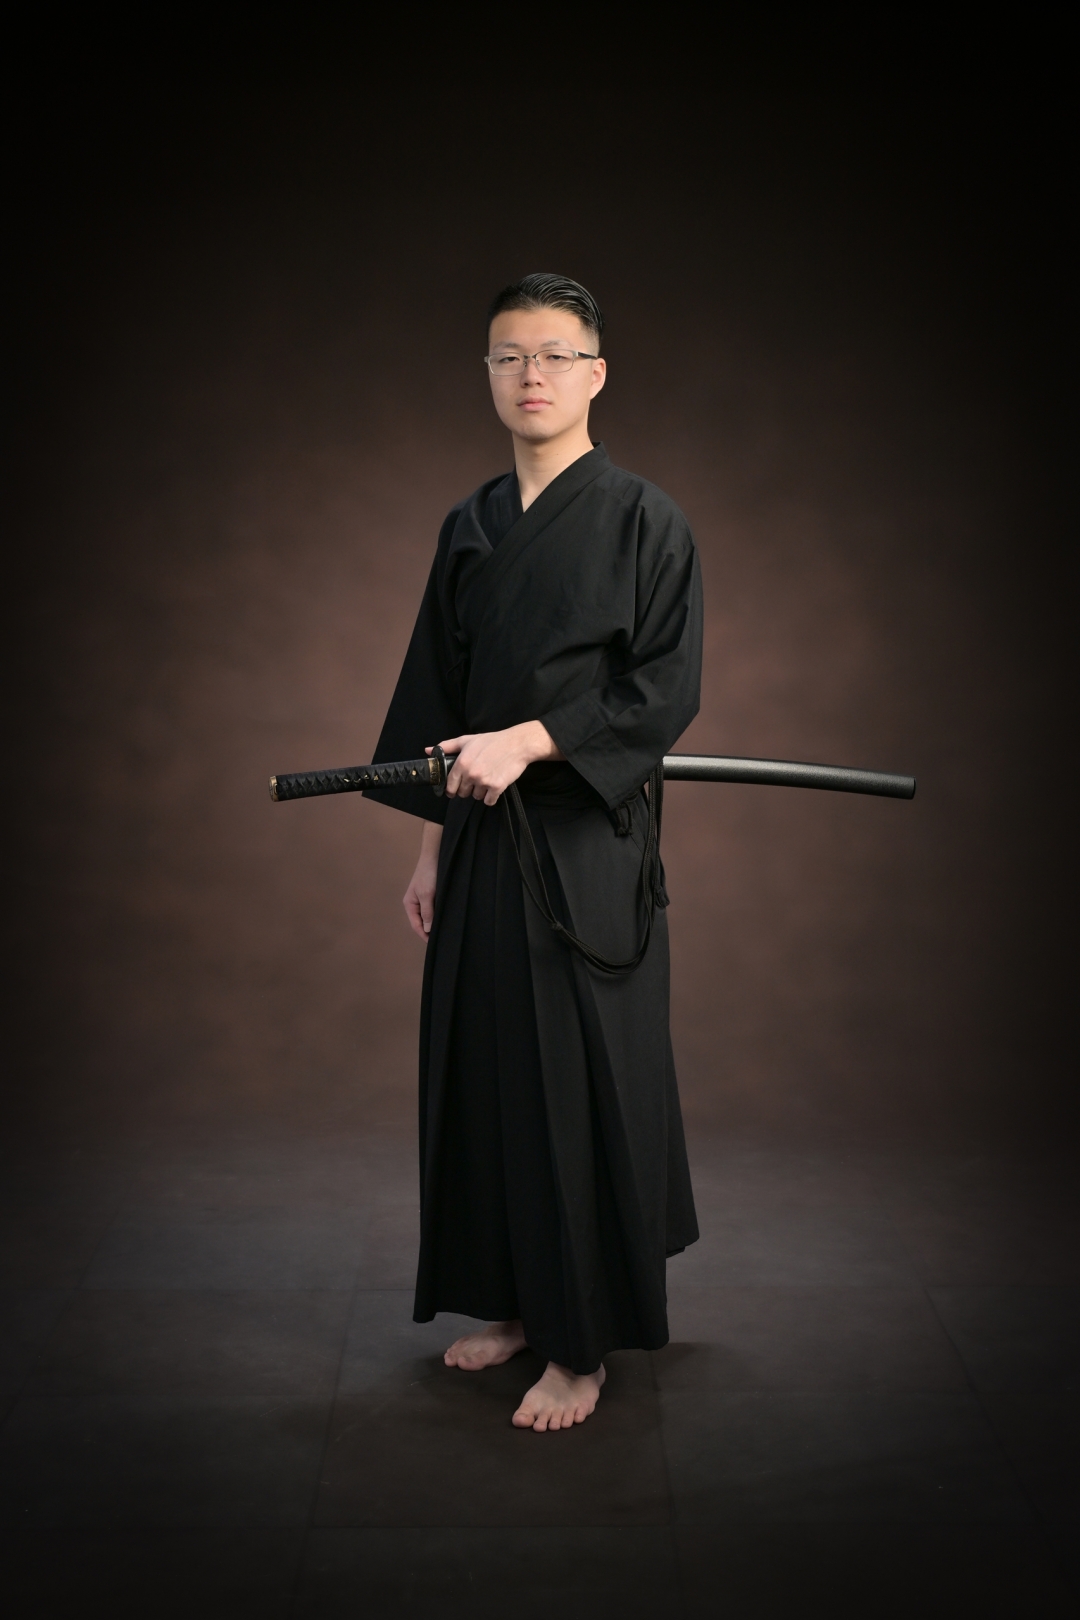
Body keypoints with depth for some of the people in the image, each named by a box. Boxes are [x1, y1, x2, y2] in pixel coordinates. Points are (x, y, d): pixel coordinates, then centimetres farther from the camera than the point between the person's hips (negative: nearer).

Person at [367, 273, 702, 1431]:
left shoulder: (644, 520, -4)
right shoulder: (470, 527, 12)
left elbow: (667, 688, -11)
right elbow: (438, 690, 13)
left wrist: (528, 741, -20)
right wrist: (432, 845, 9)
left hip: (587, 843, -5)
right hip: (484, 845, 6)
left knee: (582, 1081, 0)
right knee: (485, 1072, 10)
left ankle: (582, 1346, 14)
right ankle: (519, 1302, 28)